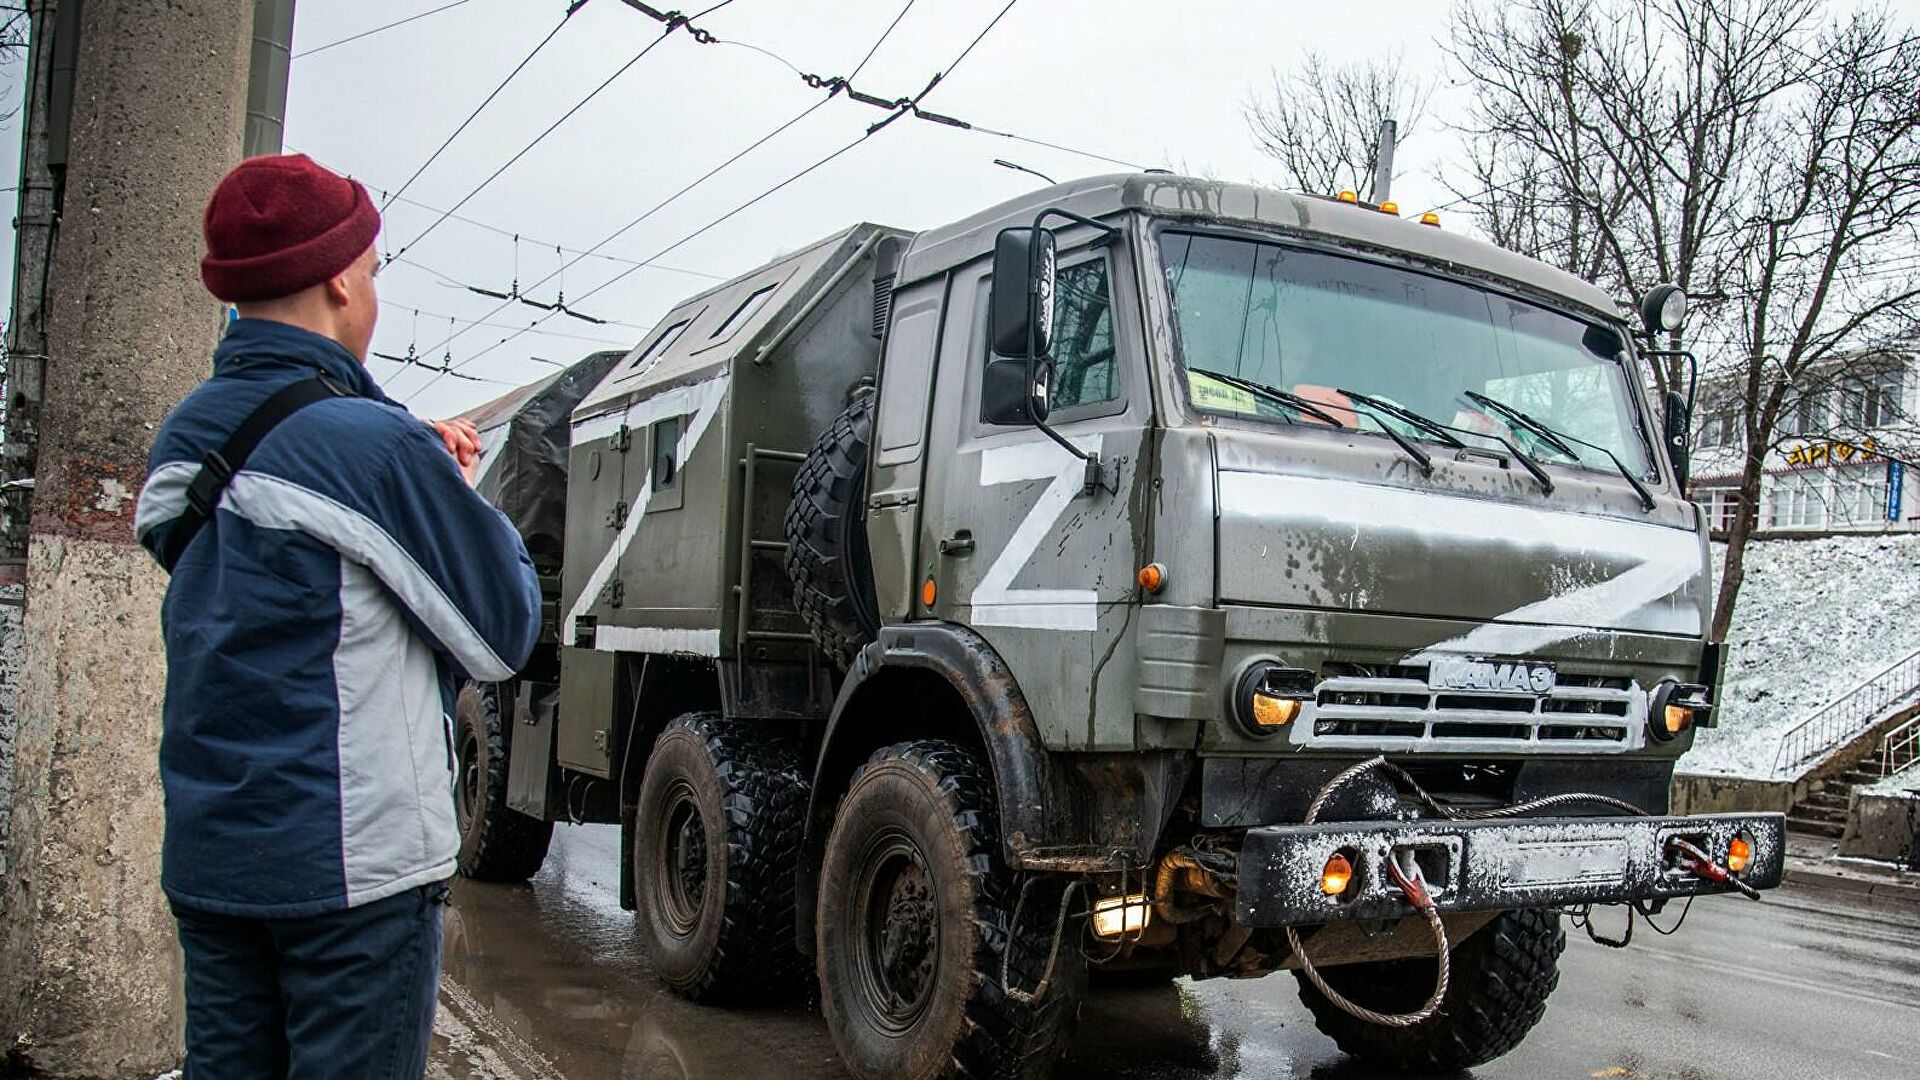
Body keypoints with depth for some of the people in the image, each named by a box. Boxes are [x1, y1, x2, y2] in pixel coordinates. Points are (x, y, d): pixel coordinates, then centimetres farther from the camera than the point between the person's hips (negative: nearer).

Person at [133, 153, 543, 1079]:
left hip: (203, 859, 7)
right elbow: (504, 635, -9)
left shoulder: (185, 437, 7)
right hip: (354, 863, -7)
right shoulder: (375, 445, -17)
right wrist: (459, 494, 6)